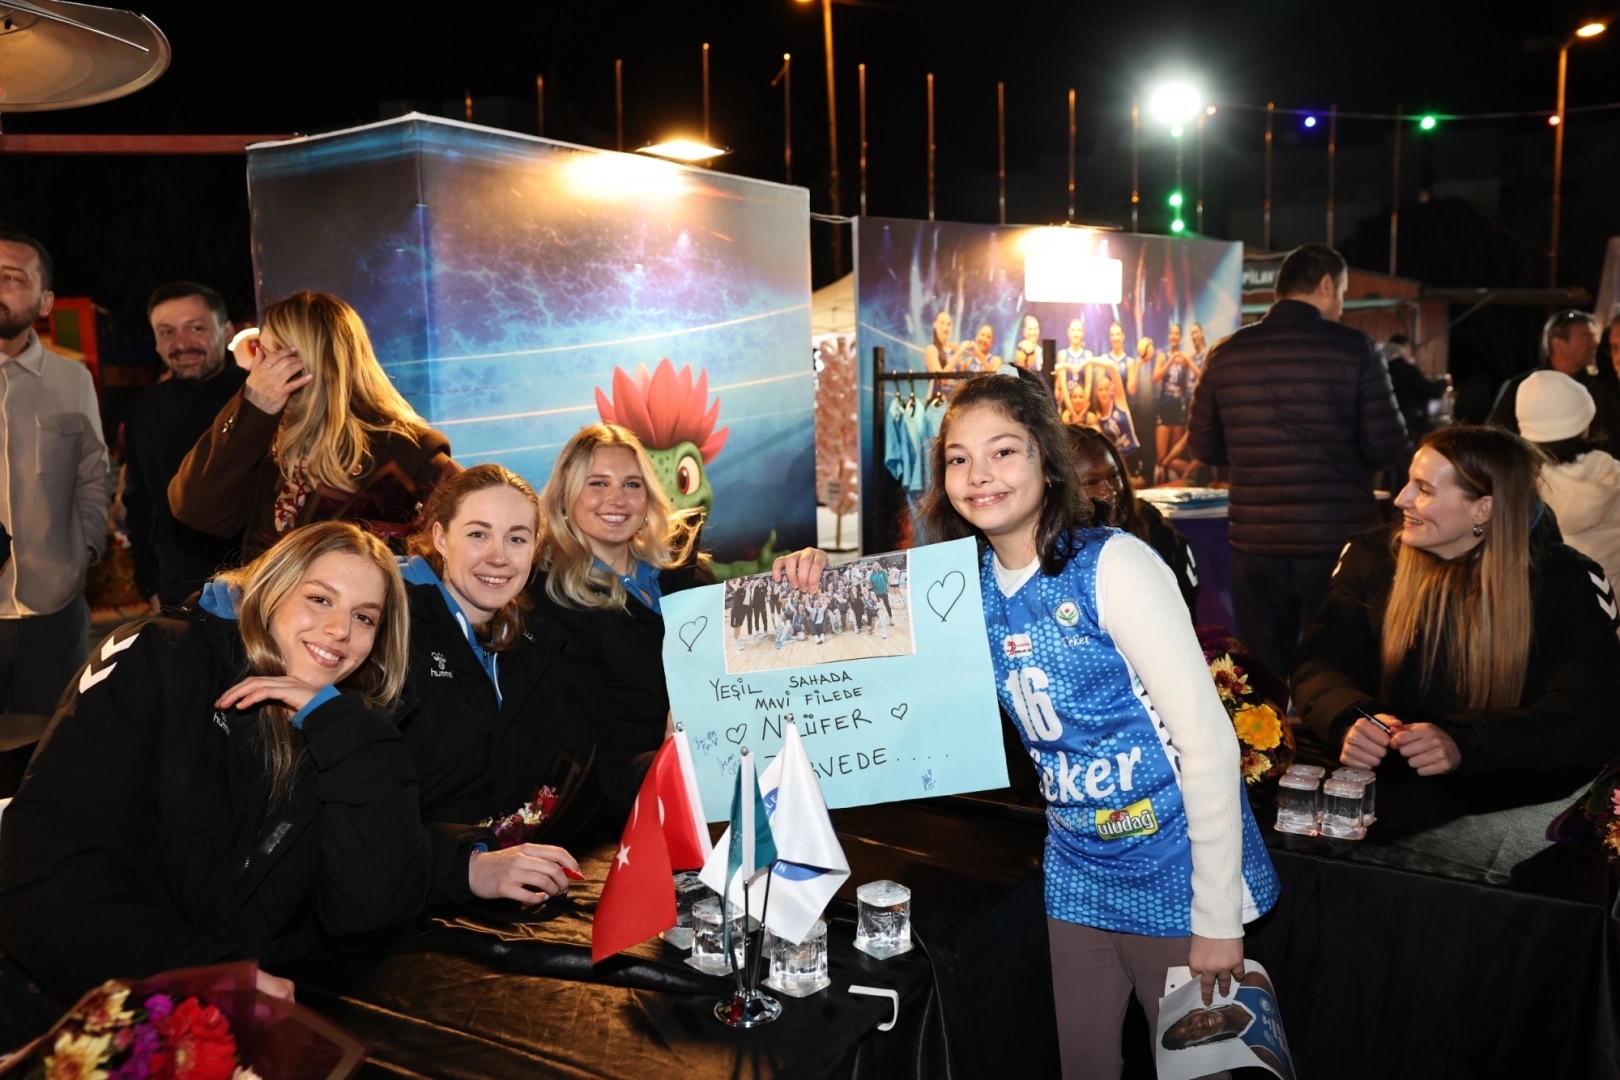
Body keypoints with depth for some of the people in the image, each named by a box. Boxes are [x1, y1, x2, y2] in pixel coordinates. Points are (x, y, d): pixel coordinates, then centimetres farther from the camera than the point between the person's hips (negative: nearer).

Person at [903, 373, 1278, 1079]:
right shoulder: (973, 582, -1)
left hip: (1173, 876, -5)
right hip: (1078, 872, 6)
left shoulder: (1113, 565, -19)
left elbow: (1209, 740, -20)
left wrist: (1217, 918, -18)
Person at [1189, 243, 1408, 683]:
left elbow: (1203, 447, 8)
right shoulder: (1353, 348, -6)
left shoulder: (1226, 354, 1)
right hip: (1338, 541, -2)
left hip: (1255, 546, 3)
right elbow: (1388, 448, -6)